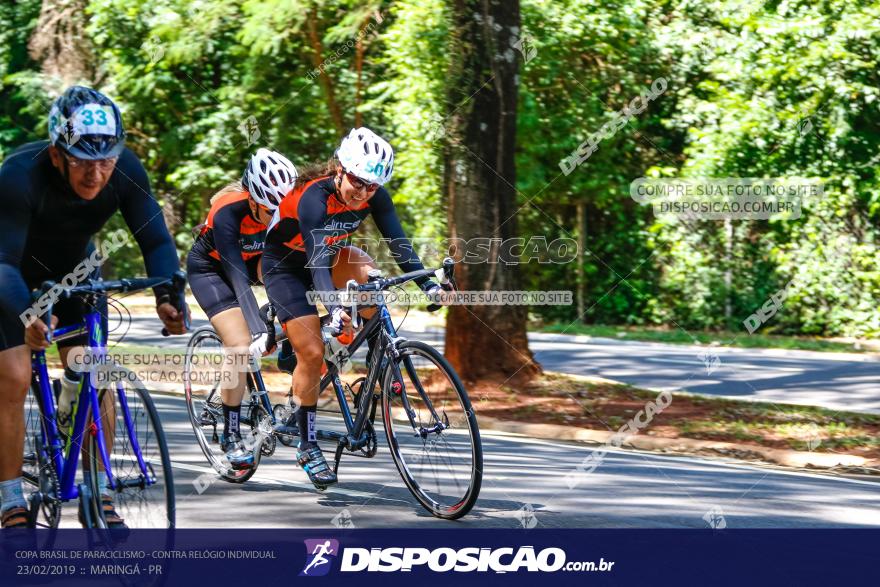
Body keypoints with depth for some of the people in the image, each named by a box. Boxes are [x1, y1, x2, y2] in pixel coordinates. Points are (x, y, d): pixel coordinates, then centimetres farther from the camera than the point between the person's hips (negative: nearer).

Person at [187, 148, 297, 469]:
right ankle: (231, 436, -10)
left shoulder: (288, 208, -25)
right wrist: (258, 331, -50)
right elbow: (238, 279, -42)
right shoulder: (228, 214, -37)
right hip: (210, 267, -6)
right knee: (240, 343, -20)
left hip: (252, 258, 6)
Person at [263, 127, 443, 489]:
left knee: (368, 276, -27)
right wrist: (333, 308, -57)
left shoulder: (375, 197, -19)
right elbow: (317, 260, -44)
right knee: (311, 352, -14)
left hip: (327, 252, 5)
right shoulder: (314, 197, -35)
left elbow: (398, 241, -23)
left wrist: (427, 283, -37)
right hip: (285, 264, -5)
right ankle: (307, 446, -1)